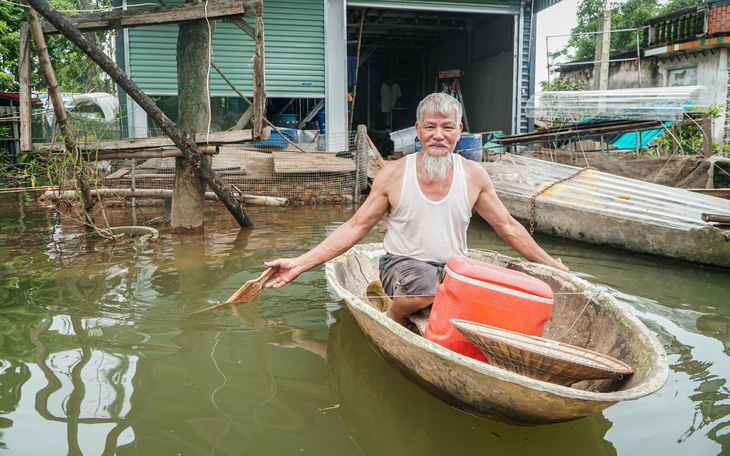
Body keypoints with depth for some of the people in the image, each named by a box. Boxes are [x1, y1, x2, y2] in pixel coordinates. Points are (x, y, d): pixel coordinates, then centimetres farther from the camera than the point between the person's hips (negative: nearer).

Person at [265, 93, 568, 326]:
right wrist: (300, 264, -9)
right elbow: (355, 228, -2)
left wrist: (550, 265, 15)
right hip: (402, 264, -3)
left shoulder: (474, 175, 1)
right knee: (424, 284, -37)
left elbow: (507, 227, 12)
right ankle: (391, 322, -5)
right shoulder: (393, 175, -6)